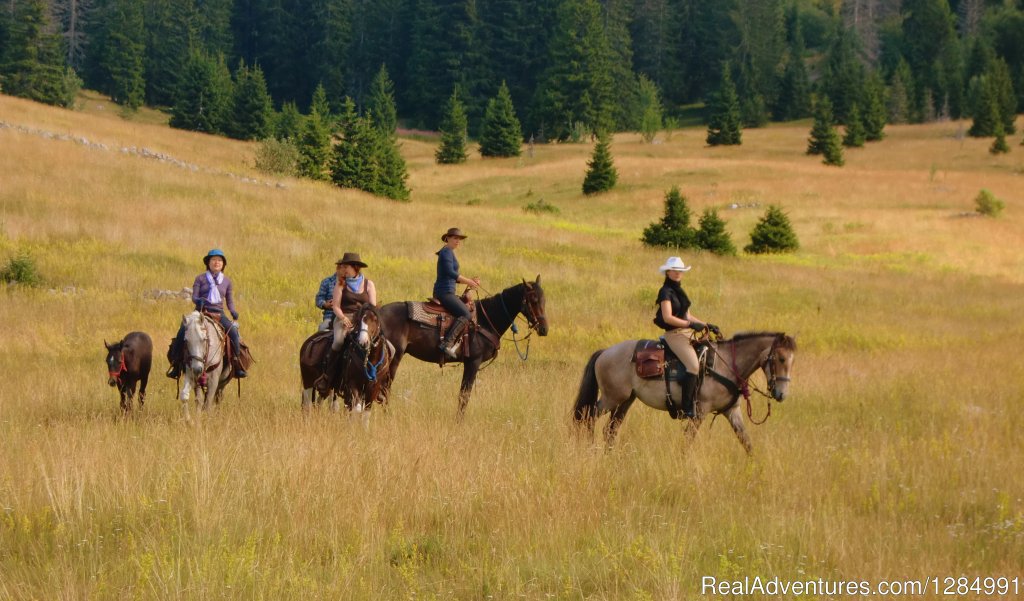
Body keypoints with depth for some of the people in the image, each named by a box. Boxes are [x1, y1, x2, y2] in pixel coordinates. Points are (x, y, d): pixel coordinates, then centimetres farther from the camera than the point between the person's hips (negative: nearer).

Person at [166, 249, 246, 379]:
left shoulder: (227, 281, 14)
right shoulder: (200, 278, 7)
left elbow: (230, 301, 15)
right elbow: (194, 297, -1)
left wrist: (233, 312, -4)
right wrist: (198, 300, -24)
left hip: (218, 314, 1)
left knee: (233, 331, -26)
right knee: (183, 330, -26)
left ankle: (238, 367, -18)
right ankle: (176, 366, -16)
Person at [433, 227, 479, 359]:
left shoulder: (450, 253, 21)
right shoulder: (447, 252, -10)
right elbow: (450, 272, -24)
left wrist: (470, 280, 13)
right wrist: (468, 282, -17)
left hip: (446, 292, 11)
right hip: (445, 292, -11)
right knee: (465, 314, -21)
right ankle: (447, 344, -29)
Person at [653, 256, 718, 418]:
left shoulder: (679, 291, 18)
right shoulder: (666, 292, -10)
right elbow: (668, 318, -19)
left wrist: (706, 325, 12)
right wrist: (690, 324, -22)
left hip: (686, 332, 10)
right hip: (674, 334, -10)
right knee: (693, 365, -23)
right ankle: (686, 409, -24)